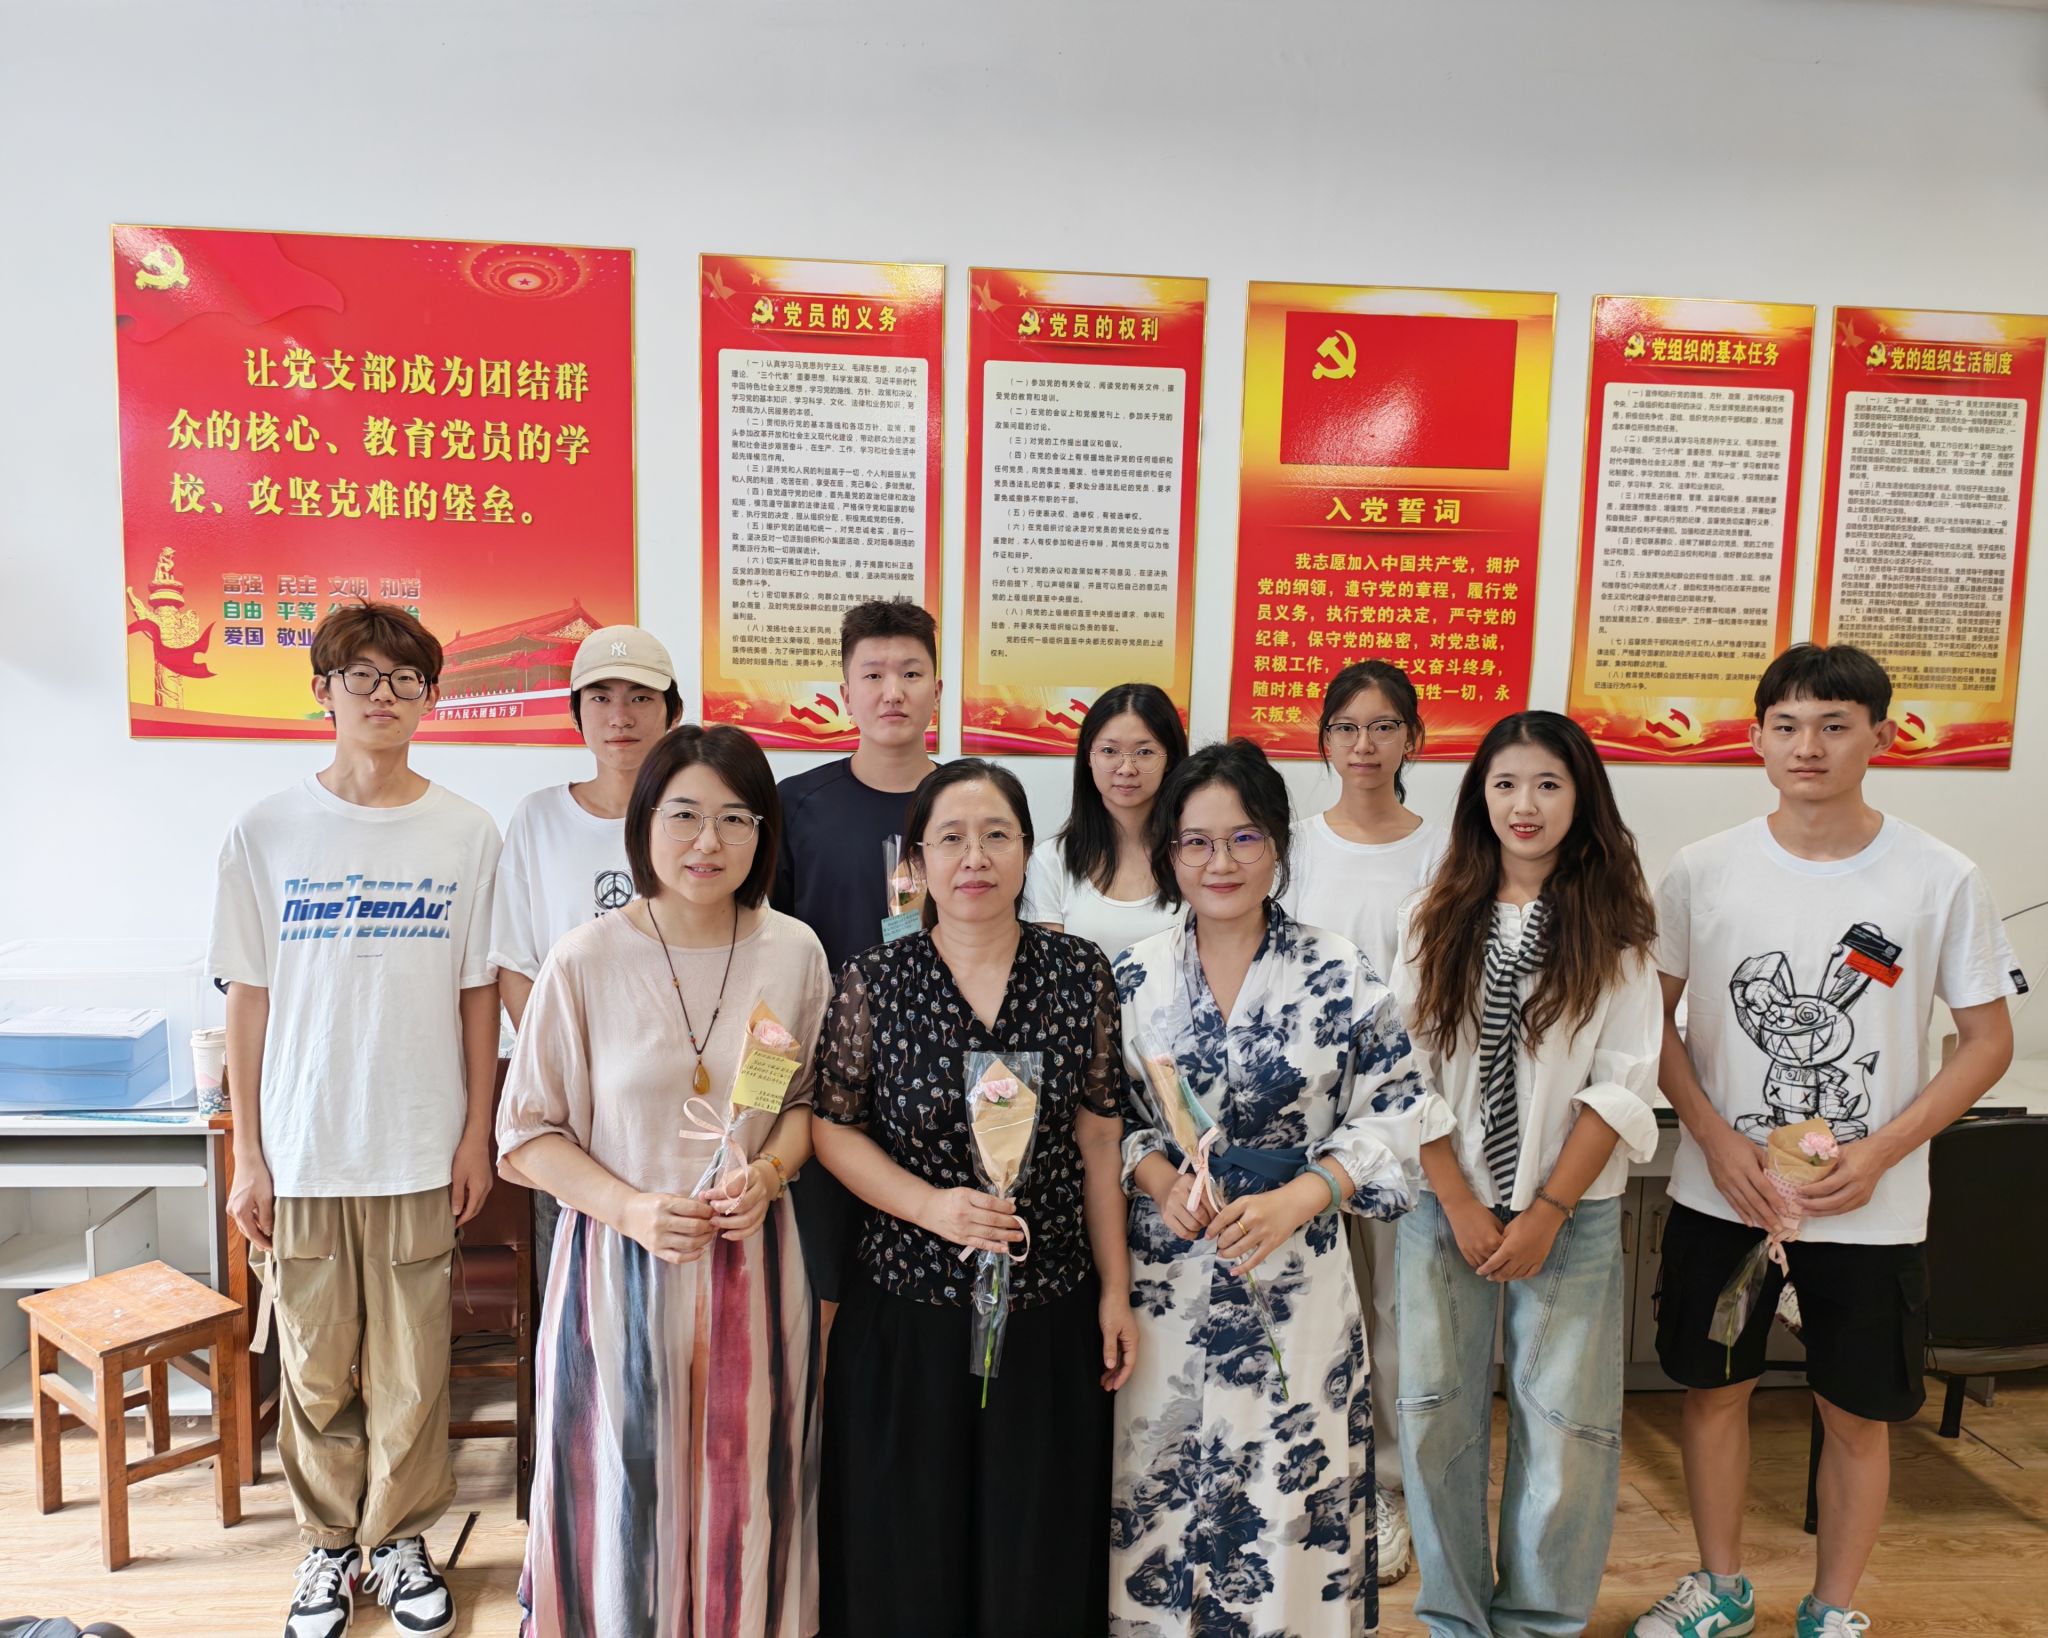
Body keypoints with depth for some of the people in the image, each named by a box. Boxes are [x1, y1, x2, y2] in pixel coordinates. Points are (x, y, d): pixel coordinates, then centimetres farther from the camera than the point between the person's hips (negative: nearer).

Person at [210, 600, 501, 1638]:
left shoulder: (467, 833, -1)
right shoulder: (267, 832, -1)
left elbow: (478, 996, 2)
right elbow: (248, 999, 1)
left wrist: (476, 1135, 1)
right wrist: (247, 1155, 0)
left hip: (420, 1151, 0)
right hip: (301, 1150, 0)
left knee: (410, 1370, 9)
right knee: (314, 1368, 12)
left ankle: (400, 1541, 31)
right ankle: (327, 1545, 33)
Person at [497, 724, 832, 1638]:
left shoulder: (795, 953, -2)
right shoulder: (586, 960, -9)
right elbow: (530, 1135, -3)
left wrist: (769, 1172, -9)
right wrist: (631, 1207, -18)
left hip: (751, 1263, 2)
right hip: (619, 1262, -2)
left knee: (743, 1493, 13)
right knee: (621, 1492, 9)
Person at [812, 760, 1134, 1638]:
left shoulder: (1082, 974, -2)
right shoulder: (873, 983, -6)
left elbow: (1099, 1141, 2)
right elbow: (833, 1127, -1)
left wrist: (1115, 1291, 3)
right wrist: (931, 1206, -17)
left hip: (1050, 1313, 1)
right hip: (908, 1311, -1)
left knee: (1037, 1562, 13)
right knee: (906, 1561, 13)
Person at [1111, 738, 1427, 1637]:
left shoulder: (1340, 975, -5)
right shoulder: (1132, 977, 0)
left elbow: (1392, 1114, -4)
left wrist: (1296, 1200, -16)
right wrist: (1161, 1180, -14)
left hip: (1296, 1278, -1)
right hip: (1159, 1274, 2)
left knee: (1289, 1482, 9)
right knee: (1155, 1479, 12)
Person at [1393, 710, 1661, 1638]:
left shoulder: (1614, 926, -1)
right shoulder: (1434, 919, 2)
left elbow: (1621, 1085, -5)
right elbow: (1410, 1072, -2)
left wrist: (1546, 1213, -10)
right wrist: (1460, 1206, -7)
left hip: (1572, 1212, -1)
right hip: (1444, 1205, 1)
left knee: (1567, 1428, 2)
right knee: (1436, 1417, 5)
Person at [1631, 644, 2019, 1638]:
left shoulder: (1941, 879, -8)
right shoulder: (1701, 872, -5)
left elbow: (1988, 1039, -2)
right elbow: (1653, 1020, 2)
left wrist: (1880, 1152, -13)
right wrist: (1715, 1137, -11)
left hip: (1871, 1208, -1)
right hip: (1719, 1192, 1)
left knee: (1856, 1414, 12)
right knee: (1714, 1388, 14)